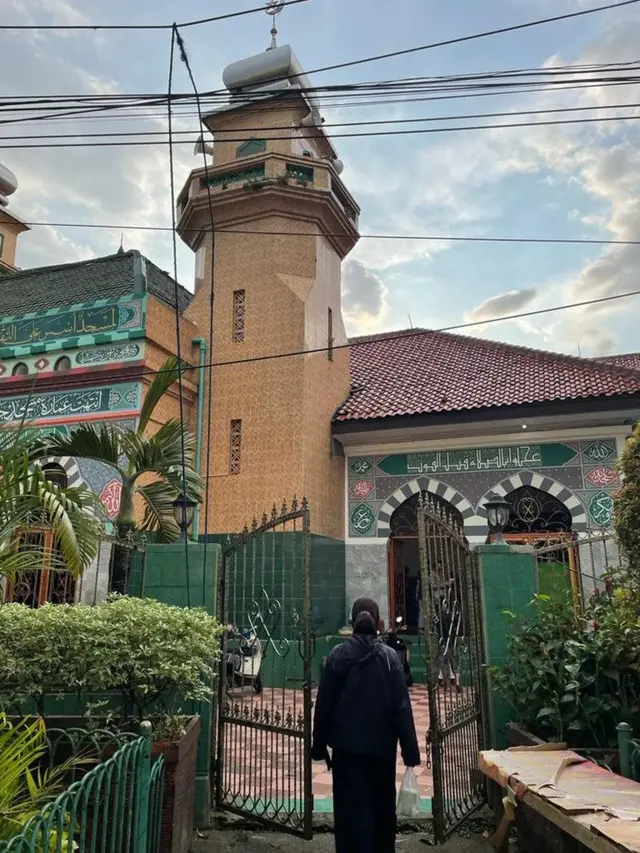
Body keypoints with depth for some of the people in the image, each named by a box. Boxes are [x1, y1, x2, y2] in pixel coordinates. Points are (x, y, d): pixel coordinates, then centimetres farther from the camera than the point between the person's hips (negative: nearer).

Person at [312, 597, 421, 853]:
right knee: (383, 807, 20)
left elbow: (324, 704, -3)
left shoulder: (338, 655, -6)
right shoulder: (389, 656, -6)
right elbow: (402, 706, -8)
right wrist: (410, 752, -4)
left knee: (352, 809, 6)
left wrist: (319, 746, 6)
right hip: (382, 746, 1)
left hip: (347, 746, -1)